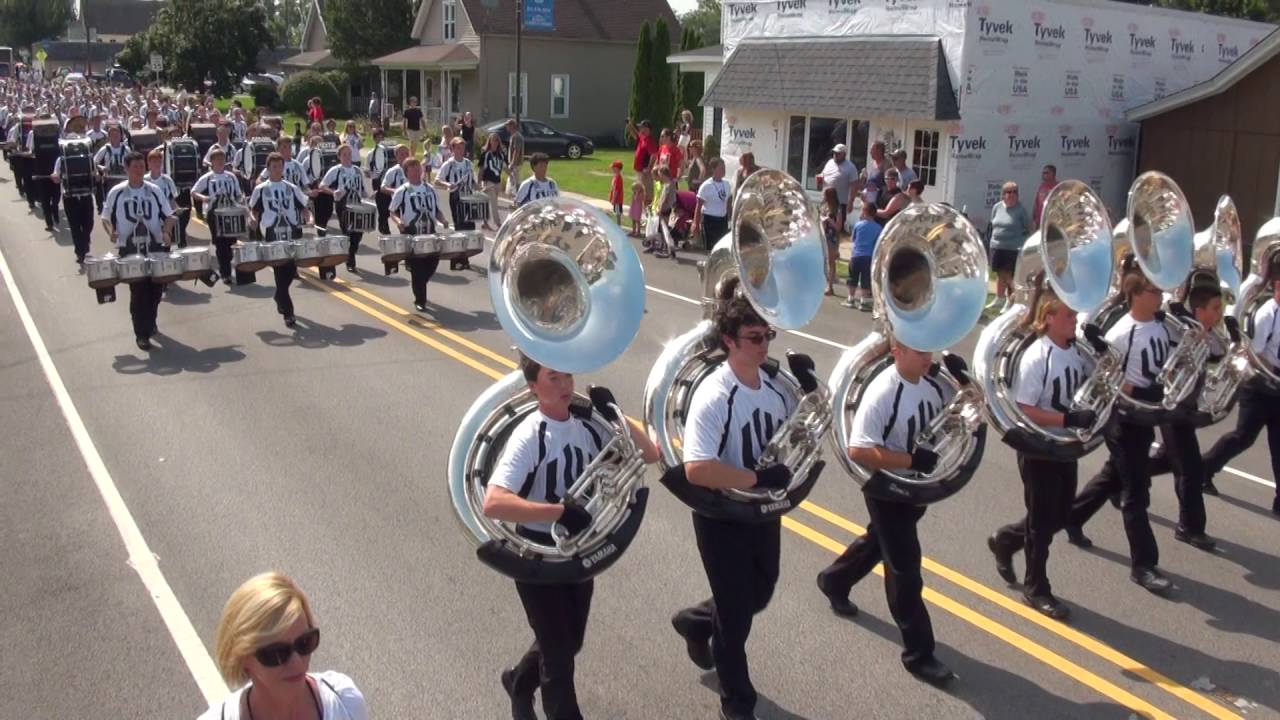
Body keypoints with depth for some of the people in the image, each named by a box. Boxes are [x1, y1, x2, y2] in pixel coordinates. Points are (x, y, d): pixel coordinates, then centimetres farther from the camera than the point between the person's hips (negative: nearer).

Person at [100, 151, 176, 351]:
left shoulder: (153, 191, 4)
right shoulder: (116, 193, -1)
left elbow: (168, 216, 7)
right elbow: (106, 218, 7)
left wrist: (166, 232, -11)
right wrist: (111, 232, -13)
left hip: (155, 247, 2)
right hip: (130, 249, -2)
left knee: (155, 288, 10)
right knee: (138, 291, -4)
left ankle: (150, 323, 35)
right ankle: (141, 334, 5)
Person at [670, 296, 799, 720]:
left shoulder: (776, 383, -3)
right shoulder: (713, 397, -26)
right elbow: (697, 470, -35)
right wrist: (759, 477, -30)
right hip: (722, 519, -7)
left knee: (759, 595, 24)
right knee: (736, 617, 7)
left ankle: (696, 622, 52)